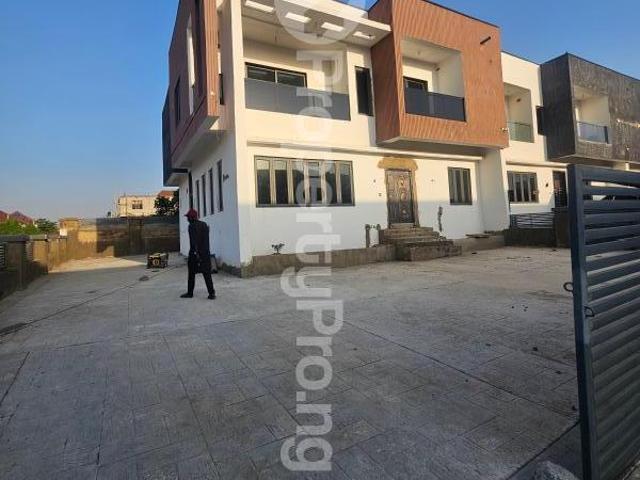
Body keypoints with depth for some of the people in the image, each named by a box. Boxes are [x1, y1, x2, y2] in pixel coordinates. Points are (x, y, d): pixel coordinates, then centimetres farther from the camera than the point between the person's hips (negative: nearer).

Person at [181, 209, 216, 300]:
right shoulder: (204, 225, 12)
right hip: (206, 252, 6)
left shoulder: (192, 226, -10)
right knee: (207, 273, 4)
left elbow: (194, 240, -20)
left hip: (195, 252, -6)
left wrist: (196, 252, -24)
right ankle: (212, 293, -5)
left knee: (191, 273, 9)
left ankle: (190, 293, 20)